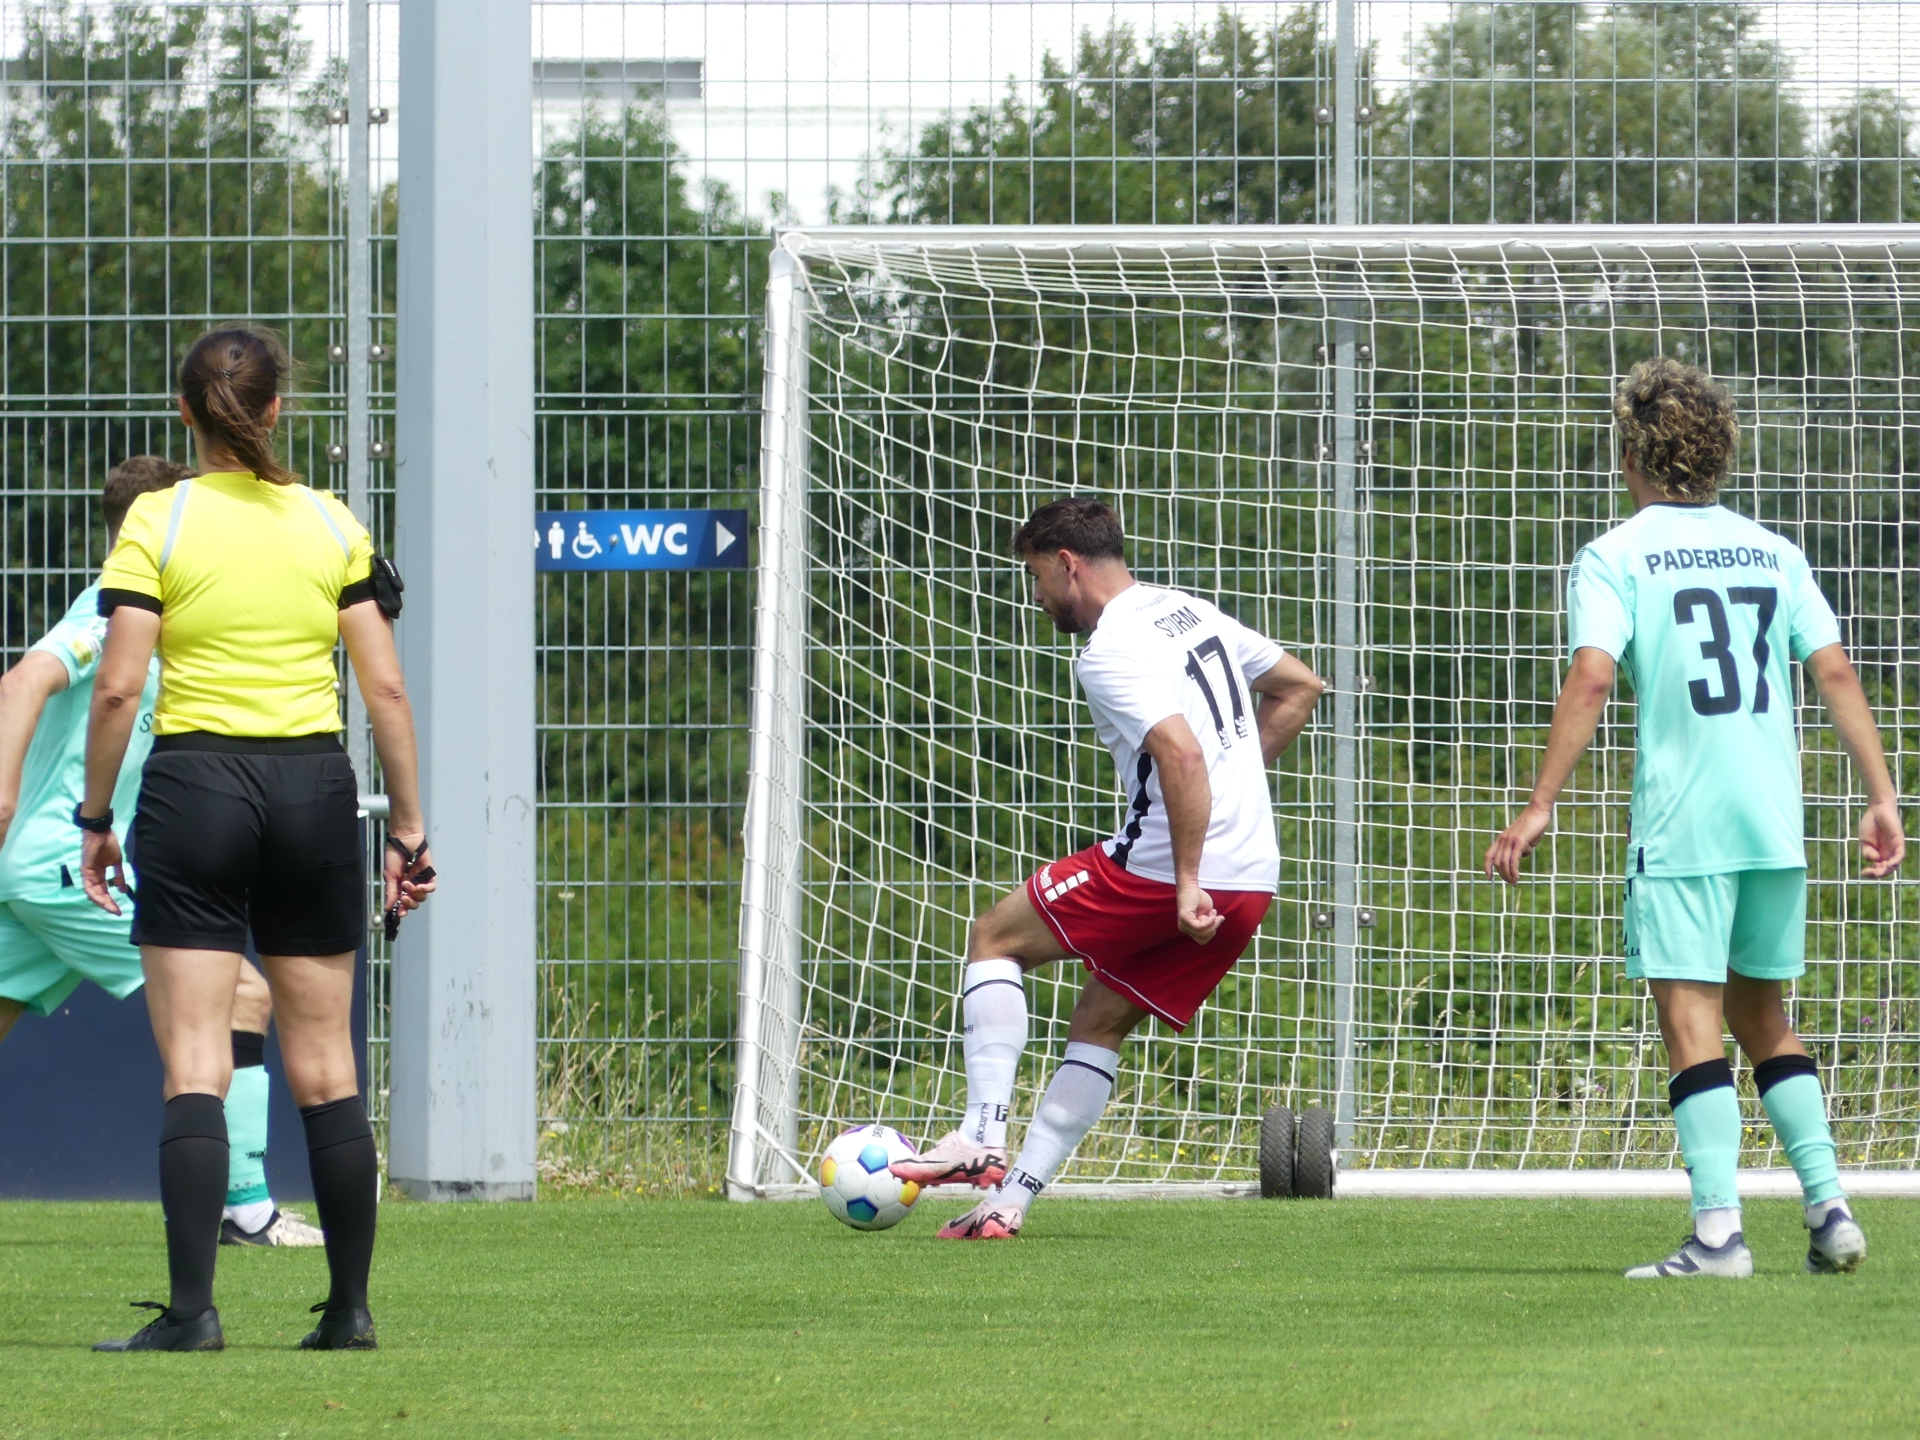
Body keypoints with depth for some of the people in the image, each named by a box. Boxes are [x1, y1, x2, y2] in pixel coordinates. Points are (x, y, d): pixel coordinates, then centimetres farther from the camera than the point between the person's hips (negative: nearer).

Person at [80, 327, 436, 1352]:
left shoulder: (156, 523, -3)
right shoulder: (330, 523, 5)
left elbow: (117, 686, -9)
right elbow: (386, 687, 4)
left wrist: (96, 819, 0)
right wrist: (408, 824, 10)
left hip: (195, 784, -3)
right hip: (315, 787, 3)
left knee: (194, 1064, -4)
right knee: (324, 1065, 9)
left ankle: (191, 1308, -13)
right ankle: (349, 1308, 12)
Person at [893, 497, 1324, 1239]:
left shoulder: (1111, 653, -12)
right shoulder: (1191, 613, 17)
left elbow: (1182, 754, -26)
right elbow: (1299, 686, 27)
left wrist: (1190, 884, -25)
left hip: (1164, 867, -9)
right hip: (1252, 880, 9)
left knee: (995, 938, 9)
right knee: (1099, 1024, 18)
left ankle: (982, 1138, -1)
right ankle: (1009, 1199, 12)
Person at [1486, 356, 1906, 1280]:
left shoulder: (1615, 557, -2)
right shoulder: (1771, 553, 12)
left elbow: (1590, 681, -14)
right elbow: (1835, 673, 7)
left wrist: (1540, 807, -14)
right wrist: (1882, 797, 10)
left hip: (1680, 824, -5)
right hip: (1776, 822, 5)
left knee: (1691, 1021, -5)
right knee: (1761, 1016, 17)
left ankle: (1718, 1225, -15)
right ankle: (1829, 1208, 10)